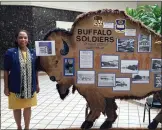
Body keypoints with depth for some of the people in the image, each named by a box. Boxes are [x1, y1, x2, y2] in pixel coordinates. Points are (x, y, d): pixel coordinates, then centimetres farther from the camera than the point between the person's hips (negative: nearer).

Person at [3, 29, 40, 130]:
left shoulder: (33, 53, 3)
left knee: (28, 107, 12)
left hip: (30, 86, 2)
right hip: (16, 86, -2)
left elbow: (35, 70, 9)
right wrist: (6, 87, -8)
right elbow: (6, 71, -5)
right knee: (17, 108, 11)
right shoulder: (10, 52, -7)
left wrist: (37, 84, 10)